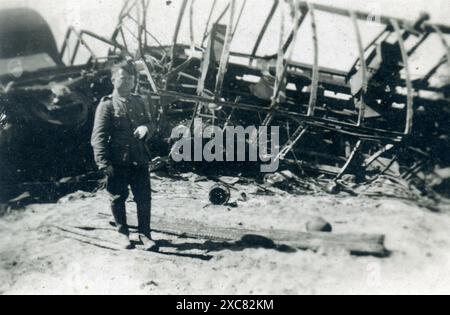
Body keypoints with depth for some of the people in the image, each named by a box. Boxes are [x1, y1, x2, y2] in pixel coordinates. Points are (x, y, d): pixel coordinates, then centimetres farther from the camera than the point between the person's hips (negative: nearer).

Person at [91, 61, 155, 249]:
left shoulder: (139, 102, 10)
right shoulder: (107, 105, -5)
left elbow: (148, 122, 21)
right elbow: (98, 137, -9)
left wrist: (145, 128, -5)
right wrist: (104, 163, -16)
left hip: (139, 160, 4)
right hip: (117, 162, -3)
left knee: (144, 198, 5)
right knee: (118, 198, 10)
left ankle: (144, 234, 19)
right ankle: (123, 233, 29)